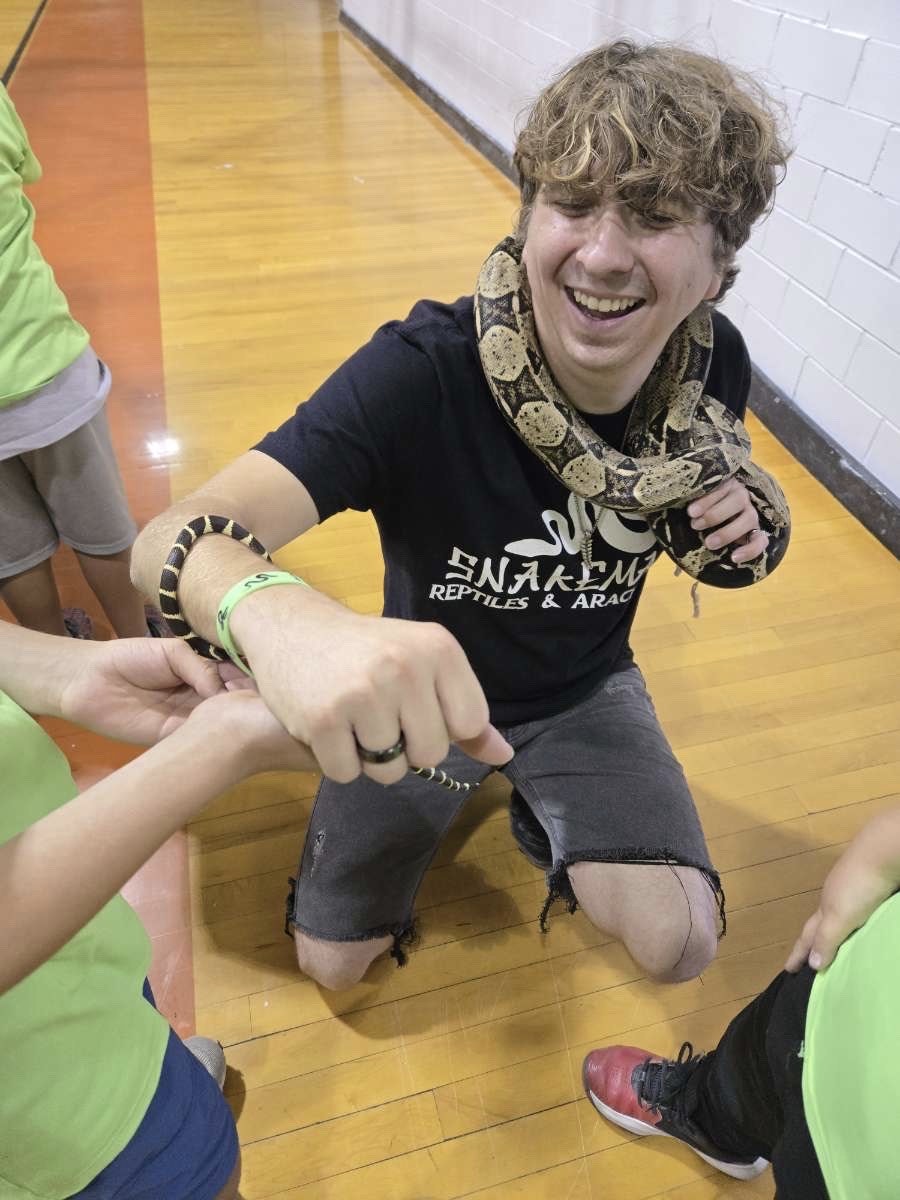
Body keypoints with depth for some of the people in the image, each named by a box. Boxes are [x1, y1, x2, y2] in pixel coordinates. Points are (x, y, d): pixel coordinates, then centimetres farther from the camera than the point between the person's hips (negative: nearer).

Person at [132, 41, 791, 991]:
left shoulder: (714, 366, -18)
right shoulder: (423, 373, -33)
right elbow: (175, 539, -43)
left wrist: (743, 534, -20)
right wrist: (283, 618, -67)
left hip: (587, 690, 3)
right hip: (428, 699, -2)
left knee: (677, 944, -15)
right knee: (333, 962, 9)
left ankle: (542, 820, 18)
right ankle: (462, 795, 36)